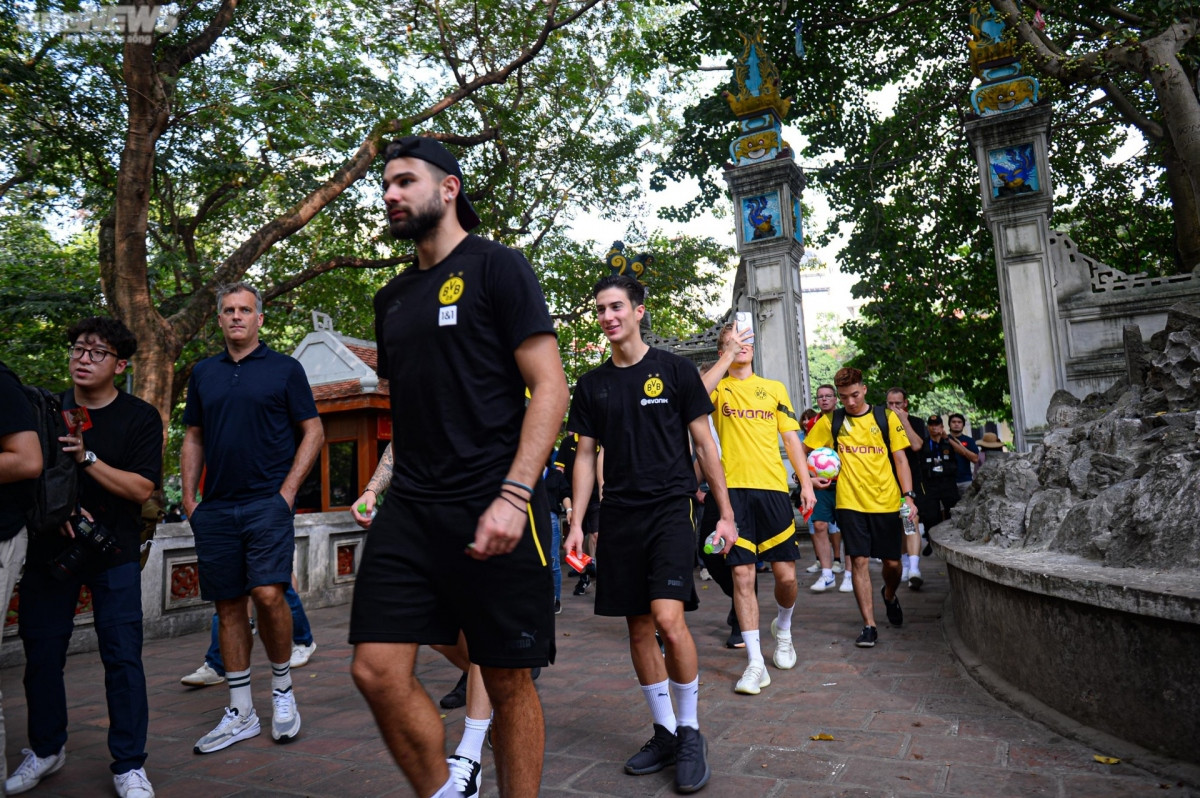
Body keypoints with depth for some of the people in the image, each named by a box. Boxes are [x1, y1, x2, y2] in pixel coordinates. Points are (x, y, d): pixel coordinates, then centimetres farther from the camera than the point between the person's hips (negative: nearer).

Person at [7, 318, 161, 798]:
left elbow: (141, 488, -9)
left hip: (113, 552, -3)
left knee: (123, 658, -3)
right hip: (49, 547, 3)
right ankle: (46, 750, 32)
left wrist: (86, 457, -19)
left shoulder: (140, 418, -2)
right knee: (42, 652, 10)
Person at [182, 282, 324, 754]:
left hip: (267, 502, -4)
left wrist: (288, 490, -7)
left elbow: (313, 432, 1)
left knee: (268, 594, -16)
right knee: (228, 605, 8)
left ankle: (282, 688, 9)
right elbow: (193, 438, 18)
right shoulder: (203, 373, 15)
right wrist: (188, 496, 8)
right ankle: (240, 714, 19)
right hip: (215, 509, 5)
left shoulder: (284, 368, 3)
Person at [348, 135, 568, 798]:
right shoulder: (393, 296, 18)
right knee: (376, 668, -1)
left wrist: (513, 495, -18)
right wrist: (384, 485, 13)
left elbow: (549, 387, -9)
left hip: (493, 507, -6)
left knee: (508, 681, 4)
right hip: (410, 510, 6)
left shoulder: (495, 266, -1)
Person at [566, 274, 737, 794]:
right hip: (619, 515, 4)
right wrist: (576, 522, 5)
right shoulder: (591, 386, 10)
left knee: (668, 618, -16)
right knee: (639, 627, 8)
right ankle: (665, 732, 24)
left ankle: (691, 731, 6)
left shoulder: (674, 370, 1)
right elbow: (585, 457, 12)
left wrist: (726, 513, 0)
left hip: (671, 507, -4)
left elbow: (704, 444, 2)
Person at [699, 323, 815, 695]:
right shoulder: (719, 387, 8)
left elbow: (792, 439, 13)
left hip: (773, 487, 2)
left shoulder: (774, 388, 15)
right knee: (742, 574, -4)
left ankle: (783, 629, 35)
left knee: (786, 574, 4)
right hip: (734, 489, -2)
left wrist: (806, 483, 4)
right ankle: (755, 662, 5)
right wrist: (729, 352, -13)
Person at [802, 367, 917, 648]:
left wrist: (908, 496, -5)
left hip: (886, 501, 1)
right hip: (850, 502, 0)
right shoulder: (830, 422, 3)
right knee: (859, 561, -4)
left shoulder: (886, 418, 2)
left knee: (892, 562, 8)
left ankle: (890, 595, 41)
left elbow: (900, 459, 4)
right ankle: (869, 626, 5)